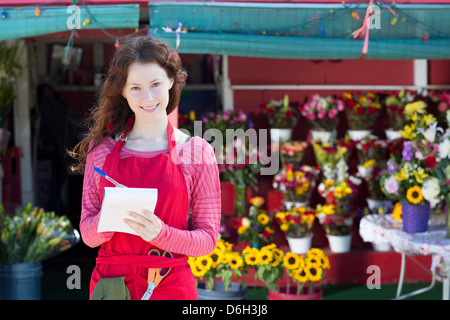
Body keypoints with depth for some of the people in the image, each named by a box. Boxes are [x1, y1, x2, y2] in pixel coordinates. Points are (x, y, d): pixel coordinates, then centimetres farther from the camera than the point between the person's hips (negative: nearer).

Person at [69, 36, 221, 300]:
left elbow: (207, 238, -2)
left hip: (171, 287, -1)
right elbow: (89, 235, 3)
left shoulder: (197, 152, -3)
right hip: (110, 284, 2)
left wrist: (160, 233, -19)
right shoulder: (102, 149, 2)